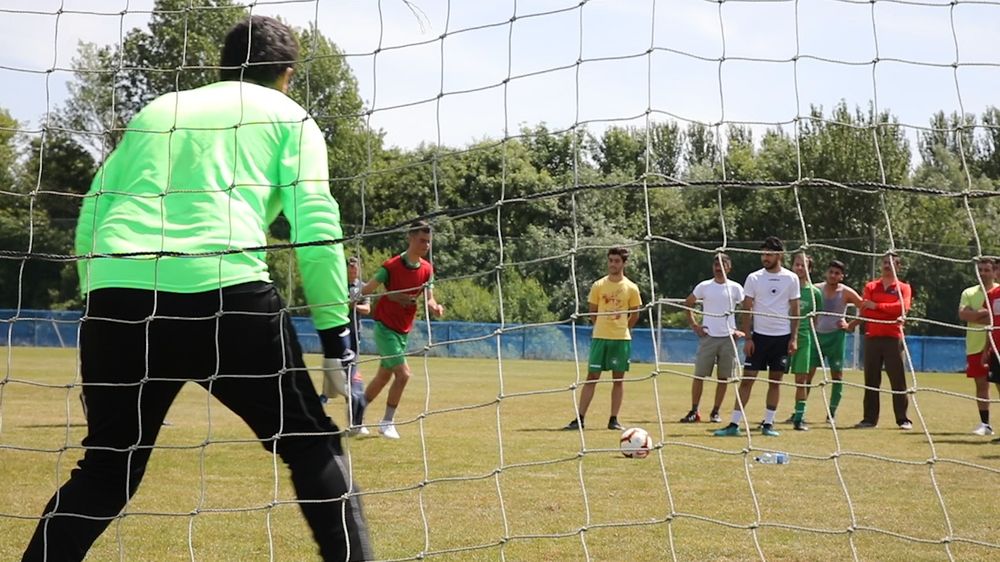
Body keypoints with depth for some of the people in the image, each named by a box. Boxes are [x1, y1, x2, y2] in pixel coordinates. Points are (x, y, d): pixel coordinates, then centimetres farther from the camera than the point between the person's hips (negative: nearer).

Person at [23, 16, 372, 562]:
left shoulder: (156, 110, 27)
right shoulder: (287, 116, 16)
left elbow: (89, 221, 22)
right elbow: (316, 228, 3)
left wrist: (102, 308, 28)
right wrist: (336, 338, 5)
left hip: (118, 295, 4)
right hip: (225, 293, -4)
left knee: (105, 469, 16)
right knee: (314, 446, 11)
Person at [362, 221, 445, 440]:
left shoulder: (427, 269, 3)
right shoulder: (392, 266, -15)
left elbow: (428, 299, 0)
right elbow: (366, 290, -11)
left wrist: (435, 307, -22)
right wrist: (393, 296, -24)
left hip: (403, 330, 7)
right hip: (385, 328, -7)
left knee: (383, 376, 14)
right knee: (403, 374, -15)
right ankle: (387, 422, -2)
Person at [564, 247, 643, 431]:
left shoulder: (631, 288, 1)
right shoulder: (598, 286, 1)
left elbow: (634, 314, 10)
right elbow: (593, 312, 10)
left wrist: (622, 328, 10)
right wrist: (604, 327, 10)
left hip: (622, 338, 0)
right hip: (600, 337, 0)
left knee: (618, 378, 3)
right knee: (592, 377, -1)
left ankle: (614, 419, 9)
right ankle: (579, 419, -1)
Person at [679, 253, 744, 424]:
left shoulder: (735, 288, 3)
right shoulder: (704, 286, 3)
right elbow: (687, 303, 13)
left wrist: (741, 330, 1)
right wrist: (694, 325, 4)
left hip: (728, 337, 0)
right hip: (708, 336, 0)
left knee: (724, 378, 3)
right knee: (699, 375, -2)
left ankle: (716, 412, 12)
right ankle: (694, 412, 4)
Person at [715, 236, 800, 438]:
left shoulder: (791, 279, 3)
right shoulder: (754, 278, 1)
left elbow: (794, 310, 7)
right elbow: (747, 309, 2)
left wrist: (794, 338, 0)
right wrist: (747, 338, -5)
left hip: (782, 336, 1)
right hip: (759, 335, -1)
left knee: (775, 381, 5)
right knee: (747, 379, -4)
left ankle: (768, 424, 12)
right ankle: (734, 424, -5)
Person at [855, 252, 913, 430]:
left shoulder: (903, 288, 8)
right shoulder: (870, 287, 13)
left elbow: (902, 307, -10)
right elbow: (865, 311, 0)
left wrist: (877, 306, -11)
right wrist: (892, 315, -11)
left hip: (893, 338, -2)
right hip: (872, 337, 2)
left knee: (898, 380, -4)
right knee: (871, 380, 3)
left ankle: (903, 419, -2)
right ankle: (869, 418, 7)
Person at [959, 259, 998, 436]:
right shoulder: (969, 293, 10)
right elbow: (962, 314, -6)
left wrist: (975, 316, -12)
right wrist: (985, 312, -14)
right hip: (976, 346, 3)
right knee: (981, 384, 5)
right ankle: (984, 424, 10)